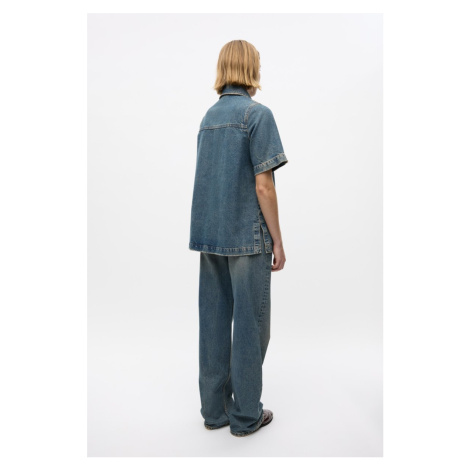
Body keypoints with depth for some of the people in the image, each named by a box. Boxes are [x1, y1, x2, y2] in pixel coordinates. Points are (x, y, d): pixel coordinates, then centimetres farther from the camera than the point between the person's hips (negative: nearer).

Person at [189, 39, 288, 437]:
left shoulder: (209, 116, 14)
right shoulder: (257, 113, -8)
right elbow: (263, 186, -14)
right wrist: (278, 241, -8)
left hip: (208, 236, 7)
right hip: (246, 236, -7)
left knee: (213, 321, 10)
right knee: (250, 323, 4)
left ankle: (215, 409, 22)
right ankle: (246, 415, 16)